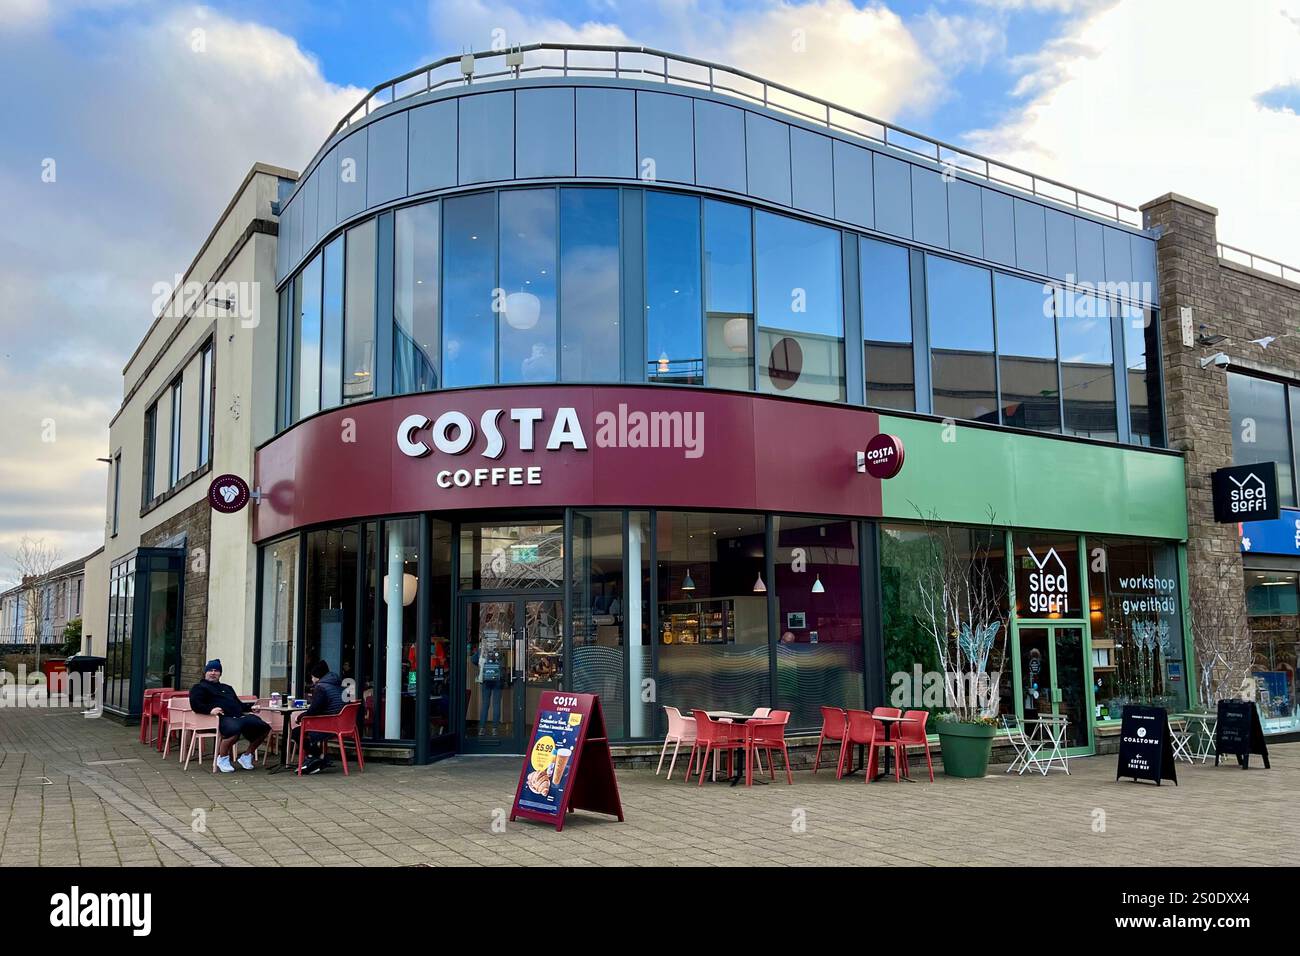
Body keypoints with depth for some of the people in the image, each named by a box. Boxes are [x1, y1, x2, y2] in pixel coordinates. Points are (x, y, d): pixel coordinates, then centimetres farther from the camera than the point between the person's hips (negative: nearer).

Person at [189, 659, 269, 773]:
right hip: (223, 718, -7)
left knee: (264, 727, -13)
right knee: (235, 730, -41)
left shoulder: (227, 688, 38)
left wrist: (250, 707, 19)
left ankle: (247, 756, 4)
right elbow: (195, 704, -2)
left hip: (239, 716, 7)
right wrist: (210, 710, -20)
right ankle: (222, 759, -15)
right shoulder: (199, 687, 16)